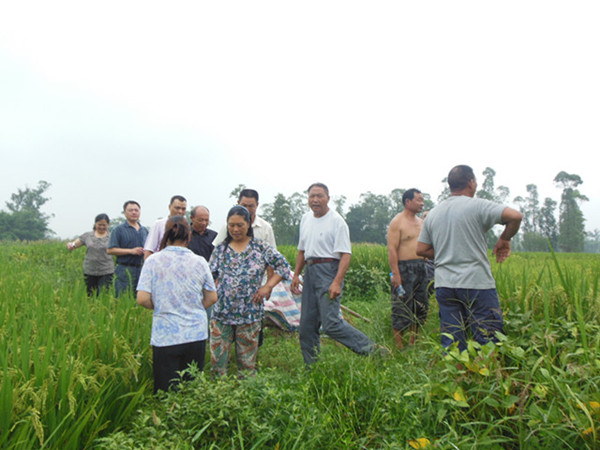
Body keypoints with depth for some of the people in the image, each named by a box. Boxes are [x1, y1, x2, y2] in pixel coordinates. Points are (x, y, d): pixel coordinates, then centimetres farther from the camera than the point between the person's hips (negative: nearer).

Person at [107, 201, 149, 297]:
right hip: (125, 270, -5)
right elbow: (110, 250, -7)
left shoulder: (145, 230, 16)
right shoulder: (119, 230, 1)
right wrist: (131, 251, -13)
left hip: (142, 270, 5)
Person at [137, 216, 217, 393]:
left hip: (165, 336, -1)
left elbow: (142, 299, -10)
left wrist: (159, 307, 9)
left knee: (166, 391, 10)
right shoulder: (199, 262, -2)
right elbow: (212, 298, 4)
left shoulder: (152, 261, -6)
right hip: (196, 334, 2)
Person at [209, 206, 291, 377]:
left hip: (249, 313, -1)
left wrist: (267, 287, -6)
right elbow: (210, 276, 11)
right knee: (217, 355, 4)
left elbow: (283, 266, 2)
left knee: (247, 359, 8)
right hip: (221, 311, 2)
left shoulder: (260, 247, 1)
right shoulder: (220, 249, 7)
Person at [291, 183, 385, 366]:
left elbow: (345, 254, -14)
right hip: (310, 270, 8)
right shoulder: (305, 219, 15)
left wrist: (337, 282, -23)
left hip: (328, 271, -7)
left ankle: (371, 349, -7)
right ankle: (311, 367, 21)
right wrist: (296, 275, 19)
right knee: (306, 325, 9)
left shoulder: (337, 221, -8)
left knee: (331, 323, -17)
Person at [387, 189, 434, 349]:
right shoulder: (397, 222, -6)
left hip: (422, 268, 8)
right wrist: (395, 274, -20)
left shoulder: (422, 222, 18)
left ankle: (413, 342, 23)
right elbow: (392, 249, -13)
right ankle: (399, 345, 5)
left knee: (421, 307, 11)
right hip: (404, 269, -8)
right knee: (402, 308, -4)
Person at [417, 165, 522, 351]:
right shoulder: (477, 206, -6)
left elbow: (421, 249, 13)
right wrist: (504, 239, 0)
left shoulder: (433, 214, 11)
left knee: (451, 345, 9)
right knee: (488, 342, 3)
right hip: (476, 283, -5)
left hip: (444, 285, 6)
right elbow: (515, 216, -16)